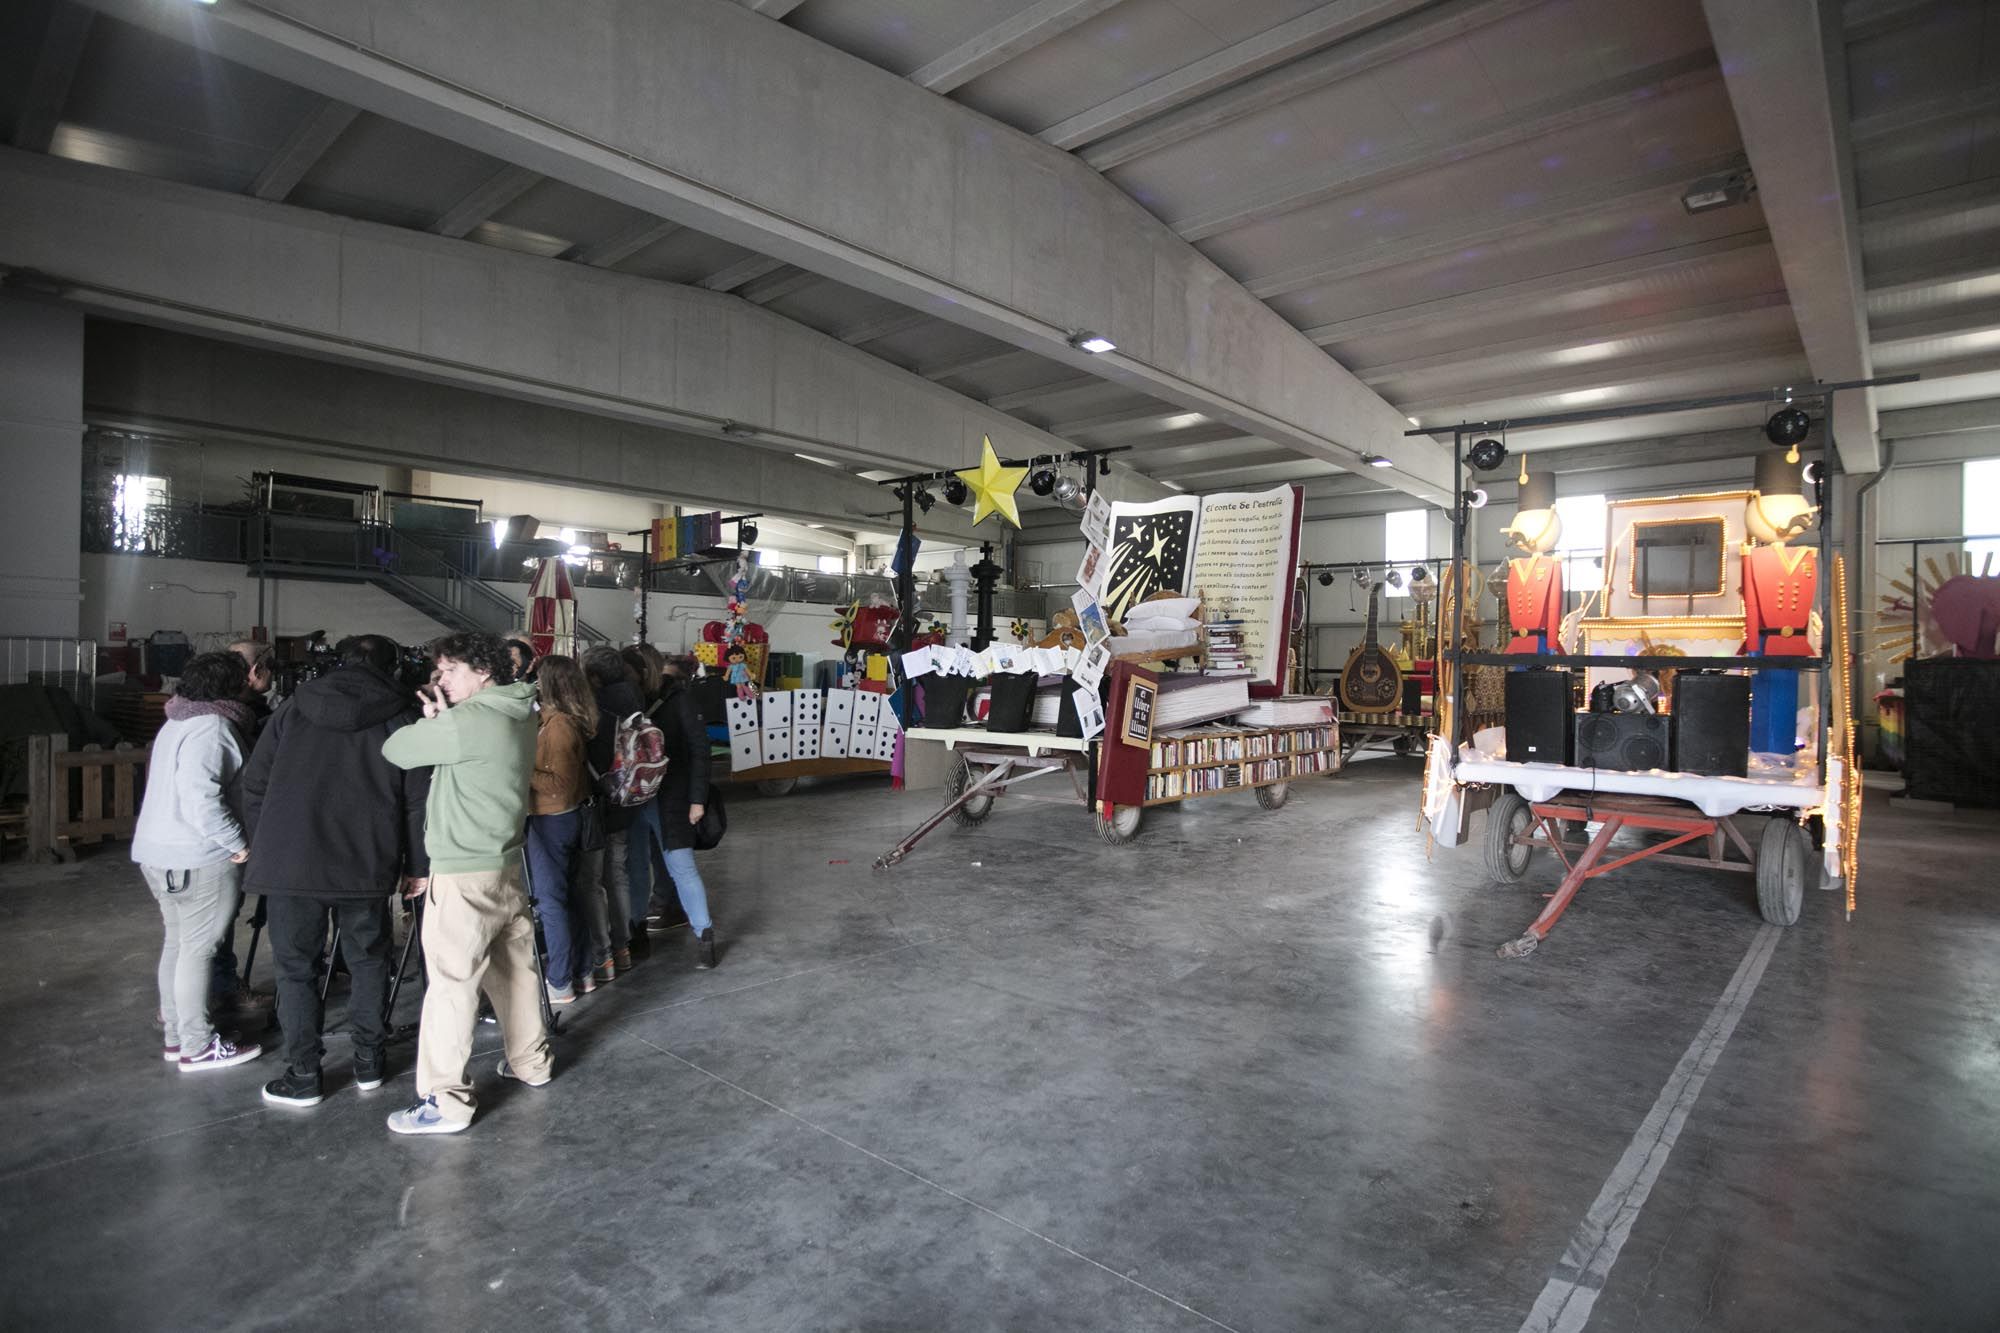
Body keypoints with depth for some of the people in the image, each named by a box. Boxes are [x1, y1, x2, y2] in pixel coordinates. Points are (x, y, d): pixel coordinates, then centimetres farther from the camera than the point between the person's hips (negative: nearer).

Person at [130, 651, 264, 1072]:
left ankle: (176, 1035, 27)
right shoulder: (212, 728, -18)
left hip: (160, 853, 10)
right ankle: (198, 1047, 6)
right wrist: (238, 842, -17)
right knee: (198, 948, -2)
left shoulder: (176, 724, 14)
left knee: (177, 942, 17)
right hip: (199, 859, -10)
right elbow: (201, 801, -27)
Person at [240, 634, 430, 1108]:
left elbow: (254, 783, 8)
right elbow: (418, 800, -3)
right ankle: (368, 1063, 23)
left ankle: (303, 1076, 15)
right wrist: (416, 865, 5)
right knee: (368, 961, 15)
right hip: (365, 866, 0)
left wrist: (262, 848, 19)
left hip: (289, 862, 1)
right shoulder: (400, 717, 1)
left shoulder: (295, 707, 7)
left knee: (295, 967, 11)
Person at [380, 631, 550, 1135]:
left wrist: (431, 720, 7)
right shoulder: (518, 719, 8)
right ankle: (531, 1061, 33)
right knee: (514, 967, 19)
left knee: (451, 984, -1)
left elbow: (395, 750, -10)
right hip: (507, 865, 9)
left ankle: (446, 1102, 7)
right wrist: (441, 722, 8)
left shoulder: (468, 721, -18)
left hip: (464, 874, -9)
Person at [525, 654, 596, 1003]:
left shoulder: (557, 725, -19)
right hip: (568, 816, 9)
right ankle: (581, 970, 26)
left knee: (549, 900, 1)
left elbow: (560, 784, -20)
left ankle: (560, 984, 10)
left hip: (551, 820, -9)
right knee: (566, 895, 17)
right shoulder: (574, 721, 7)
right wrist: (529, 768, 9)